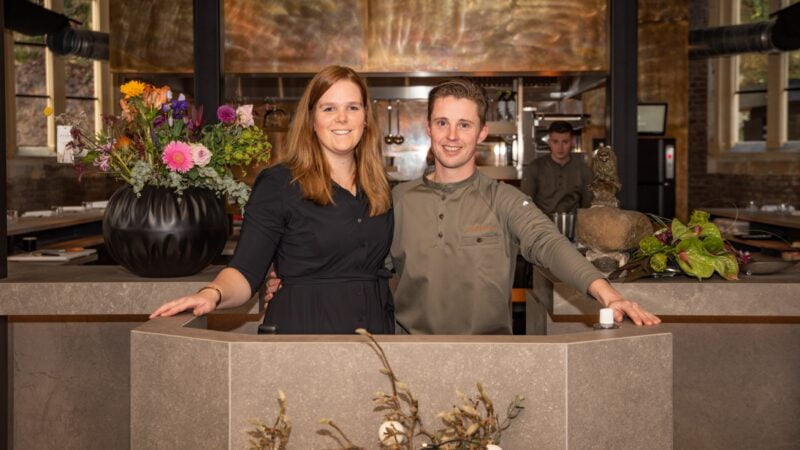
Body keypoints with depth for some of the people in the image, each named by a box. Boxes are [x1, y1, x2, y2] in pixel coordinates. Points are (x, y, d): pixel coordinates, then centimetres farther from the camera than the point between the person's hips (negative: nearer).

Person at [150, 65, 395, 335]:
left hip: (376, 330, 5)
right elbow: (246, 272, -12)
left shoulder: (379, 186, 8)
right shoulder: (277, 184, -7)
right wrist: (212, 294, -31)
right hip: (301, 331, -4)